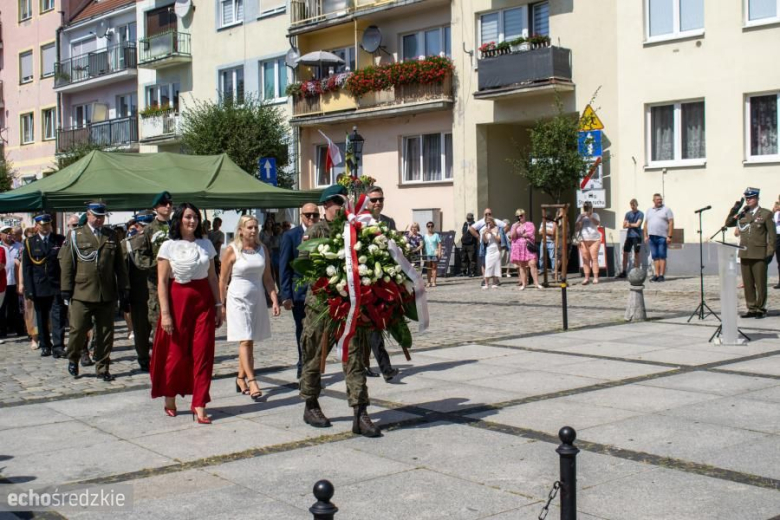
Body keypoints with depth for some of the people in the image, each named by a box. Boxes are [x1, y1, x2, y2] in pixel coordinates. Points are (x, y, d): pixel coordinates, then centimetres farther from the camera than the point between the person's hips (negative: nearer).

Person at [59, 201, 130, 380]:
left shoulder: (111, 235, 12)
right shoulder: (76, 235, 5)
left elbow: (119, 263, 13)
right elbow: (66, 263, 3)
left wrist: (123, 287, 7)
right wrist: (66, 289, -2)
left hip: (107, 294, 2)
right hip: (82, 293, -2)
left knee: (105, 333, 5)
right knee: (78, 329, -1)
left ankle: (102, 368, 15)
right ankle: (73, 359, 25)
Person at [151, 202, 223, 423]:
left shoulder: (205, 244, 8)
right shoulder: (169, 246, -2)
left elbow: (213, 277, 11)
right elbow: (162, 282, -5)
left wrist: (218, 305, 7)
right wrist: (165, 313, -11)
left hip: (203, 300, 3)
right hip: (178, 300, -3)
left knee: (203, 353, -2)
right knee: (176, 353, 4)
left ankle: (199, 407, 1)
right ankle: (170, 400, 25)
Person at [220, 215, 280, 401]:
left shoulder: (262, 249, 5)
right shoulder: (232, 250, -6)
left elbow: (267, 278, 9)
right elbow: (223, 280, -1)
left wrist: (275, 300, 2)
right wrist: (222, 305, -1)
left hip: (257, 299, 4)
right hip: (238, 300, -4)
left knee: (249, 341, 7)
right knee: (245, 341, -10)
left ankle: (241, 378, 20)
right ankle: (252, 382, -13)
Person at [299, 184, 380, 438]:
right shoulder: (317, 231, -4)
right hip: (322, 303, -3)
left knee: (355, 358, -1)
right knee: (315, 357, 10)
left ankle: (360, 413, 0)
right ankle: (311, 407, 28)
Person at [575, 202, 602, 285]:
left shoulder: (595, 215, 8)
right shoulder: (580, 216, 11)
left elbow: (598, 223, -13)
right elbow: (576, 229, 3)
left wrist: (590, 216, -23)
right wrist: (581, 219, -7)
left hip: (594, 240, -1)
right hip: (583, 241, 2)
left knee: (594, 258, -7)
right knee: (585, 259, -3)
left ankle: (595, 277, -7)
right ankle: (587, 278, -2)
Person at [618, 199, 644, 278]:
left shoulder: (640, 214, -2)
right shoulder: (628, 214, 11)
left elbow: (637, 224, -11)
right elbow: (624, 226, 5)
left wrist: (629, 224, 2)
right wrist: (633, 225, -10)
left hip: (637, 236, -4)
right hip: (629, 236, 4)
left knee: (636, 254, -1)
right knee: (625, 253, 1)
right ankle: (624, 272, 7)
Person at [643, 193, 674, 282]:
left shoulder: (666, 210, 2)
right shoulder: (649, 211, 17)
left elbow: (671, 223, -4)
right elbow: (646, 224, 18)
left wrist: (669, 236, -12)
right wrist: (646, 236, 8)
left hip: (662, 237, -5)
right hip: (652, 237, 5)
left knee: (662, 256, -5)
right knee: (655, 257, 4)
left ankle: (662, 275, -6)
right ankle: (656, 275, 6)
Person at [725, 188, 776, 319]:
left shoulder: (766, 214, 0)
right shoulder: (742, 214, 13)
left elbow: (772, 234, -1)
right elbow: (728, 224, 14)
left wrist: (770, 252, -7)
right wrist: (734, 211, -1)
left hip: (759, 255, -4)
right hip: (744, 254, 5)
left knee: (760, 284, 0)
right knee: (748, 284, 7)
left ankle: (761, 309, 8)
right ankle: (752, 309, 15)